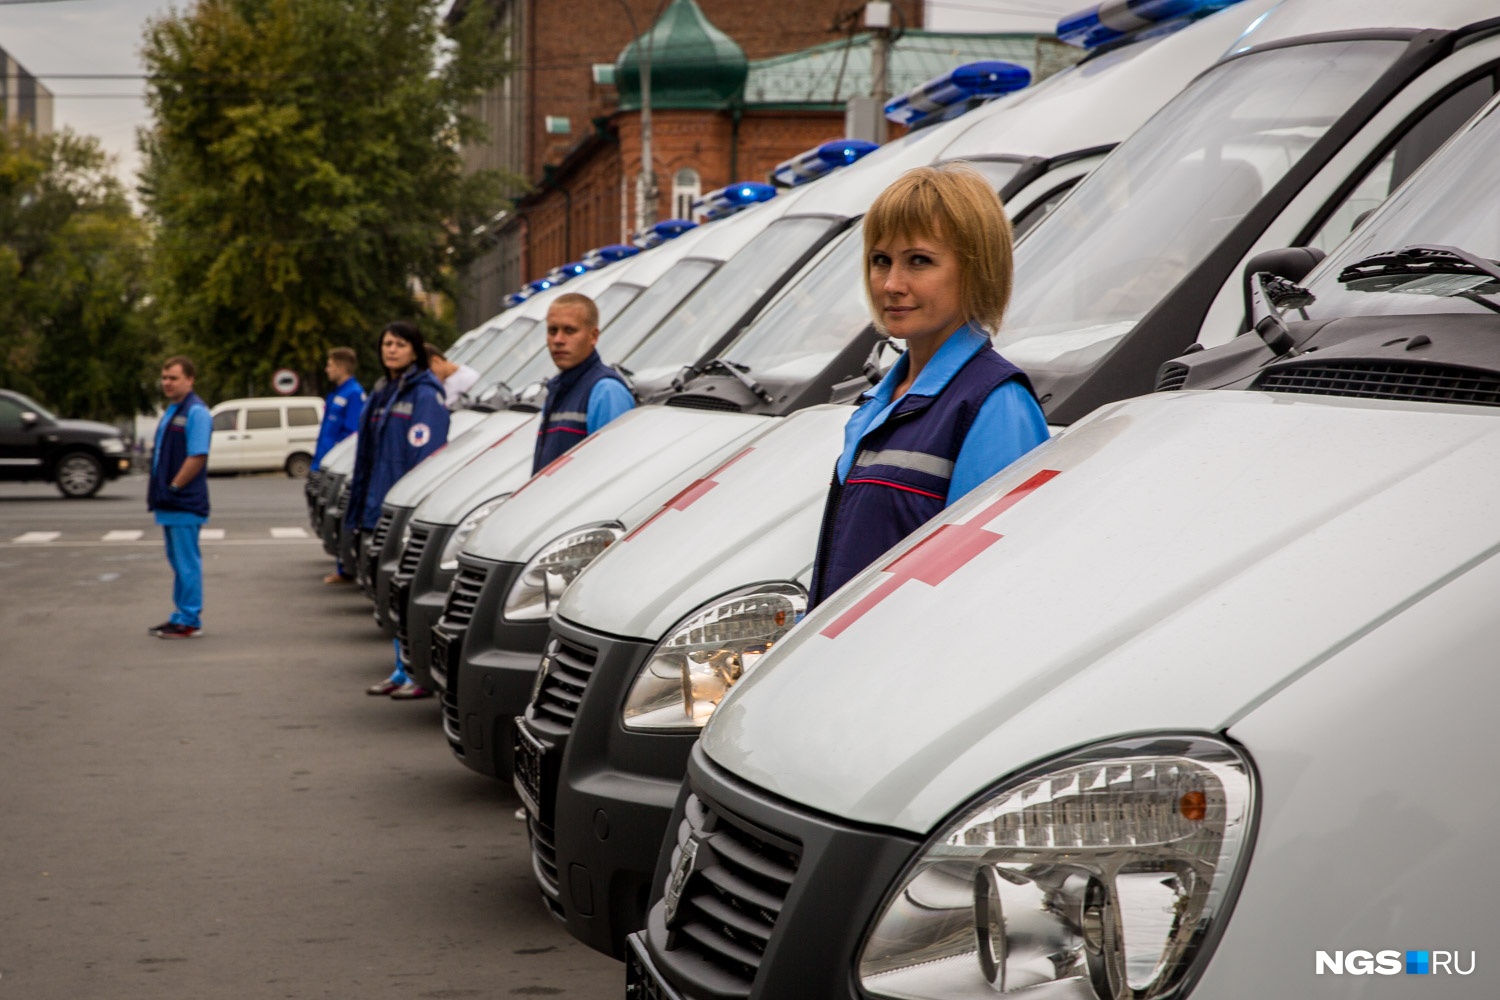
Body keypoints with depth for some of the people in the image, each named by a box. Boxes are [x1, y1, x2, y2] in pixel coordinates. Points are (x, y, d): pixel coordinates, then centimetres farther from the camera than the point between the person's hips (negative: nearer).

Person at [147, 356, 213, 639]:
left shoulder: (196, 412, -13)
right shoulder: (172, 410, 17)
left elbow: (197, 457, -20)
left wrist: (173, 488, -17)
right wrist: (157, 491, 12)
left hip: (185, 503, -10)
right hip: (170, 503, 10)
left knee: (187, 562, -5)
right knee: (178, 561, 14)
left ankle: (189, 622, -1)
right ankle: (181, 616, 21)